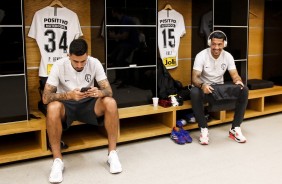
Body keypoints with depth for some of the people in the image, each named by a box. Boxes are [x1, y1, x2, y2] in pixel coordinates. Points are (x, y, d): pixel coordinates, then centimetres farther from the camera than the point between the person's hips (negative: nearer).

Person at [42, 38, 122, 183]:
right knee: (53, 108, -37)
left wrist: (99, 92, -38)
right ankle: (57, 160, -23)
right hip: (66, 104, -1)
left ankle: (112, 154, -16)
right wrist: (69, 95, -39)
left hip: (88, 103, 2)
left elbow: (109, 91, -13)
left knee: (110, 103, -29)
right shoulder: (59, 65, -16)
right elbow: (46, 97, -21)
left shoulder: (94, 63, -11)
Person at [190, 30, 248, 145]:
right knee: (194, 93, -39)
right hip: (204, 88, -4)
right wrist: (202, 85, -47)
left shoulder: (228, 56, -4)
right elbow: (195, 78, -24)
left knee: (244, 90, -19)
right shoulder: (201, 56, -16)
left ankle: (235, 128, -13)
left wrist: (238, 81, -33)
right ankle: (204, 129, -26)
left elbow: (235, 75, -7)